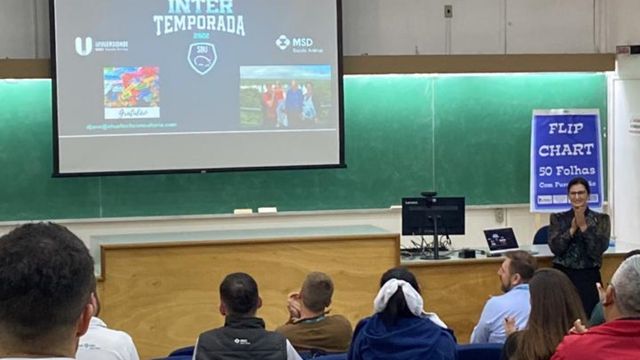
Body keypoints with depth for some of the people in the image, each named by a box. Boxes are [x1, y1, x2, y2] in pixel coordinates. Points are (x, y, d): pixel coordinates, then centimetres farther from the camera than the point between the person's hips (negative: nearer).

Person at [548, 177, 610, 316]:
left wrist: (583, 225, -10)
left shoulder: (601, 219, 6)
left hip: (589, 276, -1)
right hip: (562, 274, 1)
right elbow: (555, 248, -2)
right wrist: (572, 229, -9)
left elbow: (600, 248, -7)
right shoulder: (558, 218, 9)